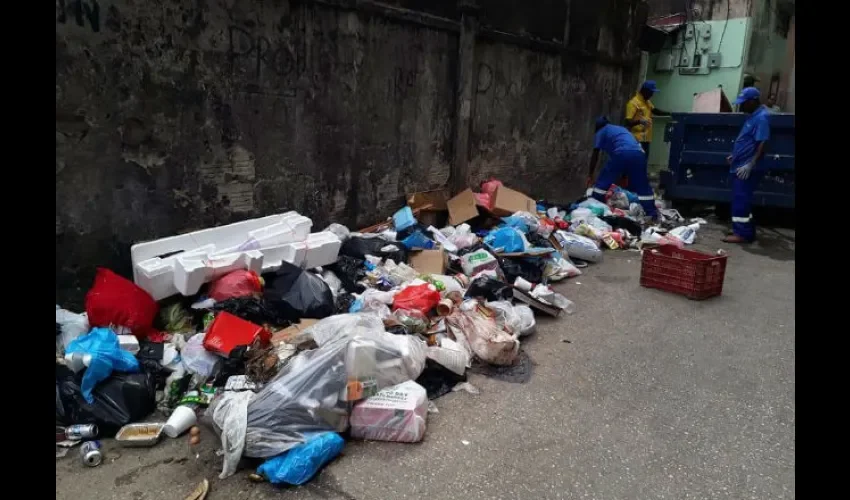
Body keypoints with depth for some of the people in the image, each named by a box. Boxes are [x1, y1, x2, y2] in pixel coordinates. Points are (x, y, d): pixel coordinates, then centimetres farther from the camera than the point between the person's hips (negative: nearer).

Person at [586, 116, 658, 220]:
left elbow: (595, 155, 15)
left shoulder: (601, 132, 22)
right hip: (639, 153, 5)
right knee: (643, 186, 16)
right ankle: (652, 214, 19)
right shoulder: (621, 128, 40)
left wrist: (590, 175, 23)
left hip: (622, 153, -5)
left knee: (603, 181, 8)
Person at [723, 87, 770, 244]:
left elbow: (762, 144, -22)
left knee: (741, 200, -9)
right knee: (742, 199, 13)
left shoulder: (762, 117, -15)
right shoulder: (753, 116, 16)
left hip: (747, 168, -10)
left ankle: (742, 233, -5)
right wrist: (735, 155, 25)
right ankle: (747, 231, 20)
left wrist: (750, 165, -27)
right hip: (741, 165, 10)